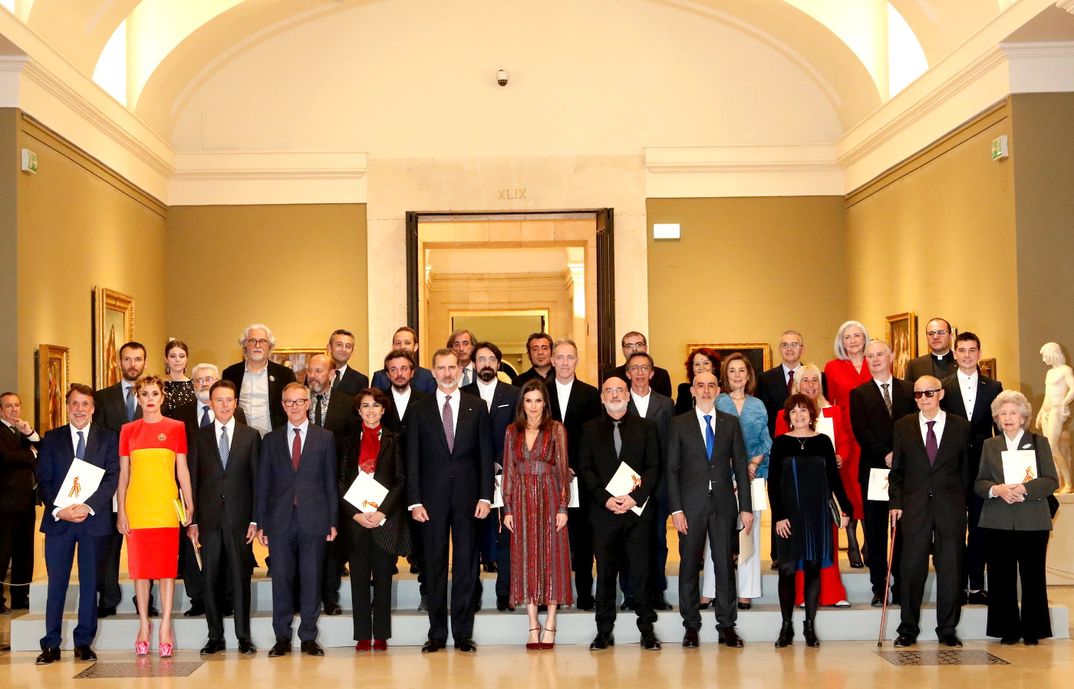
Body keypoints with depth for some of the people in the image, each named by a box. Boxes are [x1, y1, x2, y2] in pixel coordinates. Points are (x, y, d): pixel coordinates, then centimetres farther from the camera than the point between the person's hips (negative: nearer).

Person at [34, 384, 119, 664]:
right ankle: (51, 645, 6)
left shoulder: (108, 439, 6)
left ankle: (84, 643, 11)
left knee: (90, 583, 4)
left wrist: (88, 506, -16)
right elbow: (43, 480, 3)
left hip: (94, 519, 0)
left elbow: (112, 478, -3)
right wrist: (59, 510, -13)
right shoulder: (52, 438, 8)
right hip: (58, 519, 1)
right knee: (56, 583, 2)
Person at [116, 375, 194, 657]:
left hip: (166, 507, -1)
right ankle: (144, 625, 13)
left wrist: (189, 504, -1)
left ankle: (165, 626, 3)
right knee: (140, 567, 4)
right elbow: (123, 473, 9)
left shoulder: (176, 428, 5)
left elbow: (182, 470, 6)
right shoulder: (128, 430, 8)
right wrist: (120, 510, 3)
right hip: (136, 507, 1)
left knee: (167, 567, -2)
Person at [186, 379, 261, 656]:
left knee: (240, 578, 2)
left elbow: (256, 480, 4)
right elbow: (192, 480, 7)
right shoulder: (199, 437, 8)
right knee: (210, 578, 4)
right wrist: (192, 521, 0)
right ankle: (215, 636, 12)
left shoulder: (251, 436, 6)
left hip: (239, 517, -1)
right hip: (209, 517, 1)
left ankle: (244, 636, 9)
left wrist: (255, 519, -3)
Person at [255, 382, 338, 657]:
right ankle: (282, 637, 10)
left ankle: (308, 637, 10)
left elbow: (331, 482, 6)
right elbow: (262, 484, 9)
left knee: (312, 578, 1)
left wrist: (333, 521, 0)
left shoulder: (325, 438, 8)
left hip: (313, 518, -1)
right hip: (280, 519, 1)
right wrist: (260, 523, 3)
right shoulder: (271, 440, 11)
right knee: (281, 578, 1)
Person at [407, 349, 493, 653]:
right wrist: (414, 500, -5)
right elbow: (412, 458, 3)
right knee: (434, 566, 4)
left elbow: (485, 454, 5)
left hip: (466, 496, 0)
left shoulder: (477, 407, 7)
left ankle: (463, 634, 9)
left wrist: (485, 496, -3)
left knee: (466, 565, 3)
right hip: (432, 497, 0)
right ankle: (437, 634, 11)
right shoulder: (420, 408, 5)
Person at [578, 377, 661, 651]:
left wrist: (635, 497, -10)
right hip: (603, 510, 0)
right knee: (605, 571, 2)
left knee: (641, 571, -1)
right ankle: (604, 630, 8)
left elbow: (654, 467, 4)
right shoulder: (590, 429, 10)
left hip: (637, 509, 0)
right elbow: (585, 469, 3)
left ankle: (647, 628, 5)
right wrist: (606, 498, -10)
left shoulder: (645, 427, 10)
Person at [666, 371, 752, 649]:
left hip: (723, 503, 1)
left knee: (725, 564, 3)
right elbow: (671, 468, 1)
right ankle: (691, 625, 12)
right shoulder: (680, 423, 4)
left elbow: (741, 466, 8)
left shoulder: (731, 423, 9)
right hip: (691, 504, -1)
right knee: (689, 564, 3)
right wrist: (676, 509, -7)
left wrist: (746, 507, 2)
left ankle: (727, 625, 10)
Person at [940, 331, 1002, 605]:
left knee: (980, 527, 5)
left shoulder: (993, 387, 6)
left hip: (983, 466, 1)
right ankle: (958, 585, 11)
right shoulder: (942, 387, 1)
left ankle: (976, 586, 12)